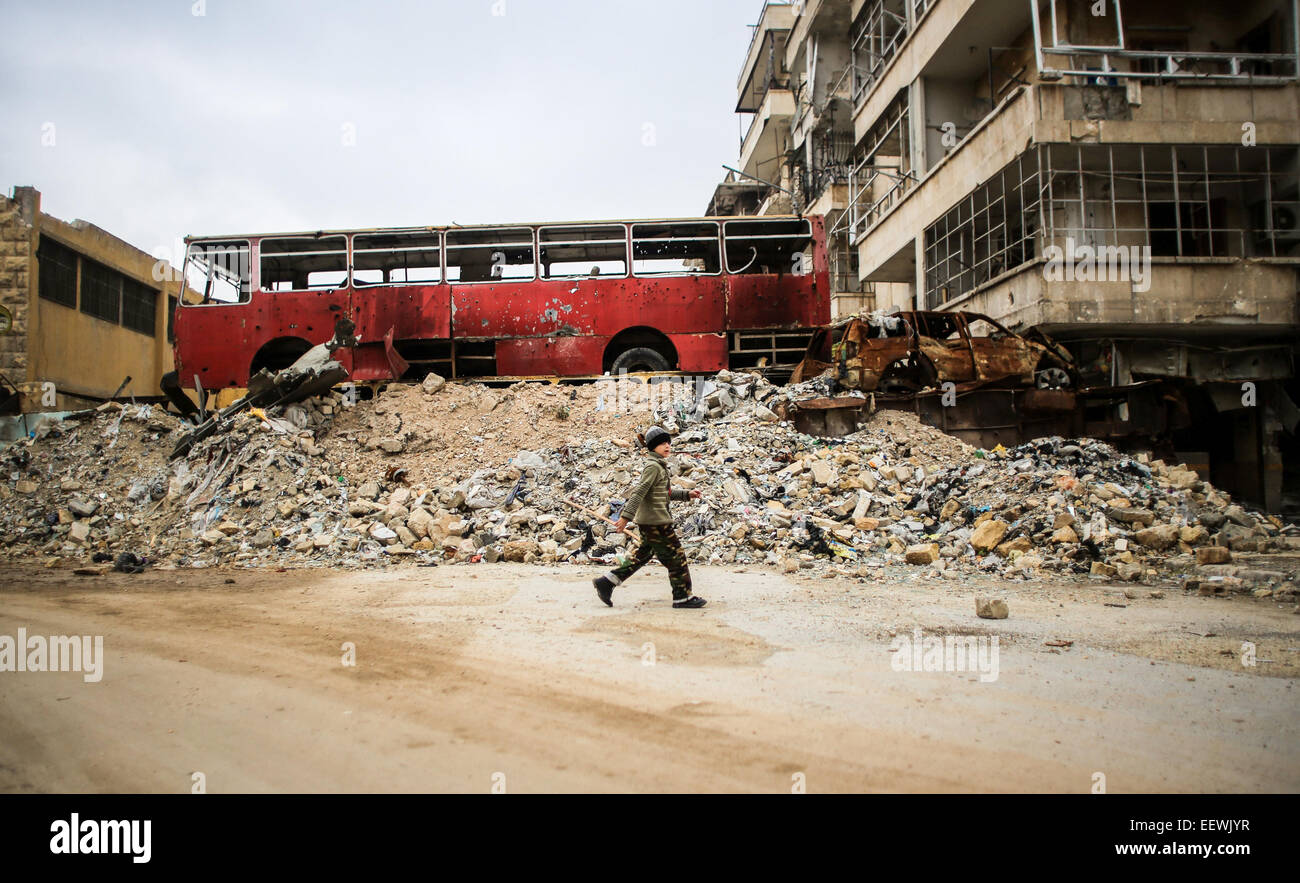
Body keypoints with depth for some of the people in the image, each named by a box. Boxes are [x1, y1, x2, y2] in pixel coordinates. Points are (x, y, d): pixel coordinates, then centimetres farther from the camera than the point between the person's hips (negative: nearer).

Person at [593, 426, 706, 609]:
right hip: (655, 521, -10)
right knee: (675, 557, -1)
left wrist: (687, 494, 20)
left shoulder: (661, 466, 17)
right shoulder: (653, 466, -14)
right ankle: (682, 597, 9)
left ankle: (606, 582, 15)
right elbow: (639, 492, -22)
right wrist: (626, 516, -27)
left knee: (642, 556, 14)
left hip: (649, 521, 10)